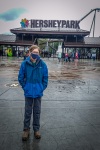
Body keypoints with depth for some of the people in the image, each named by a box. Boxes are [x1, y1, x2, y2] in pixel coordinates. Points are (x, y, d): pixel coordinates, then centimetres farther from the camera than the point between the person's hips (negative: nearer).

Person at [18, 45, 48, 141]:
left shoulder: (42, 64, -8)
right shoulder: (25, 63, -11)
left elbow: (45, 78, 1)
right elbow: (20, 77, -2)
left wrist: (42, 88, -3)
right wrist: (25, 87, -4)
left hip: (38, 92, 1)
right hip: (28, 92, -1)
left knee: (37, 112, 15)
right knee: (27, 112, 12)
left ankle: (36, 129, 32)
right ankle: (26, 129, 30)